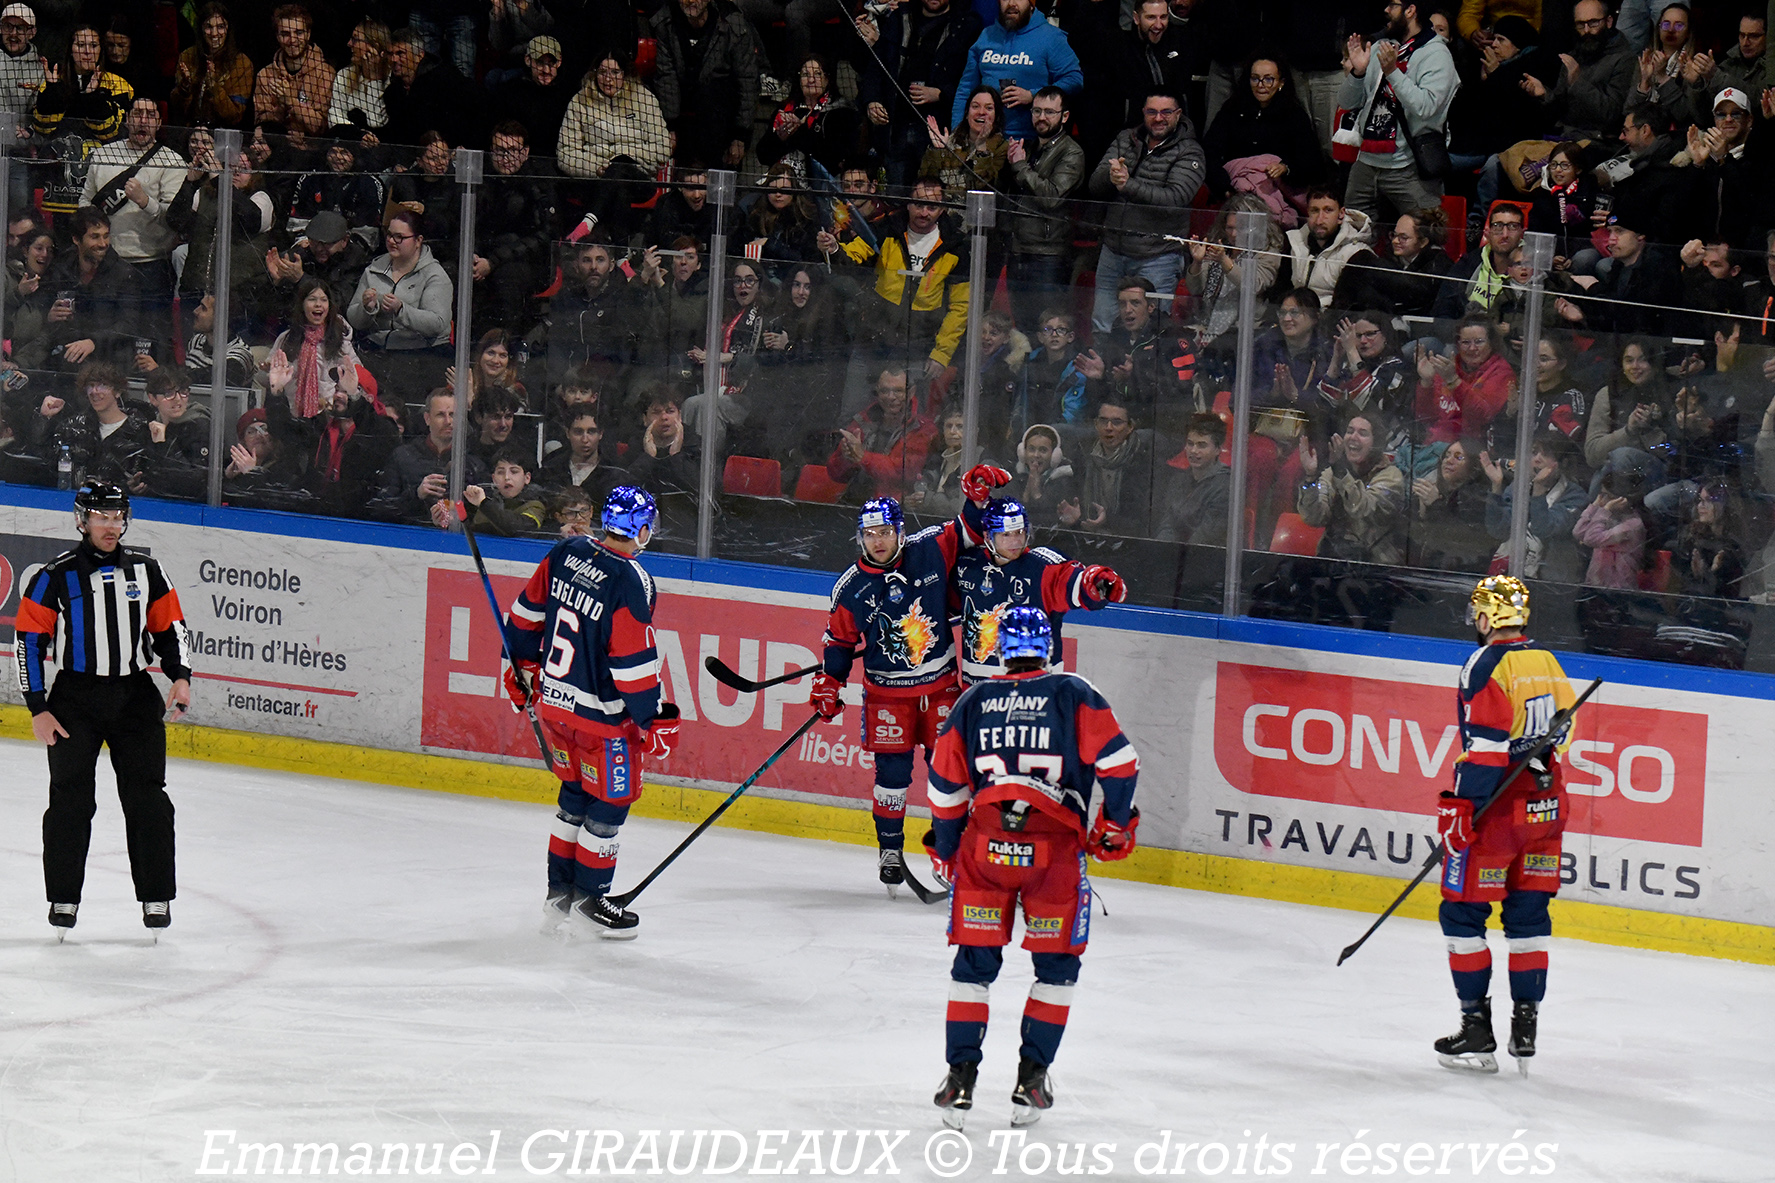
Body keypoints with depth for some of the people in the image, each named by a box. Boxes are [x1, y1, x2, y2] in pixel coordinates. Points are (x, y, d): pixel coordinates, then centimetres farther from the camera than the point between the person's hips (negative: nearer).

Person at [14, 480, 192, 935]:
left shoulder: (145, 569, 6)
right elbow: (29, 640, -2)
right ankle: (64, 897, 8)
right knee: (71, 799, -2)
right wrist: (38, 709, -6)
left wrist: (180, 676, -3)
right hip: (75, 697, -2)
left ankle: (156, 897, 7)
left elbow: (170, 627, 14)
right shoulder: (56, 576, -3)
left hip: (136, 695, 2)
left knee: (147, 798, -1)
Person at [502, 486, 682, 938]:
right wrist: (654, 720, -11)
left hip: (552, 699, 7)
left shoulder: (567, 553, -1)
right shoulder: (631, 582, -23)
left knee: (576, 793, 22)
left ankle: (559, 894, 27)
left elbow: (528, 612, 10)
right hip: (600, 713, -7)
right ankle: (587, 899, 13)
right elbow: (633, 662, -21)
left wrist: (523, 665, 25)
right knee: (611, 799, 8)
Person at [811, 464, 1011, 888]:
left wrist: (977, 495, -17)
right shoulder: (851, 588, -6)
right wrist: (828, 684, -2)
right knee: (892, 770, -1)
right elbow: (840, 639, 5)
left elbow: (966, 531, 1)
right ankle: (890, 849, 12)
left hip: (940, 684, 1)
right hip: (887, 692, -1)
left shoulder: (929, 551, -7)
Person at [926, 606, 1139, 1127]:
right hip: (1056, 850, -2)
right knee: (1057, 967, 14)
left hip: (984, 847, 2)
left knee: (974, 964, 13)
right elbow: (1117, 761, -4)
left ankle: (961, 1077, 6)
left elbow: (946, 787, 15)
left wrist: (946, 851, 28)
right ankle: (1031, 1080, 10)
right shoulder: (1073, 694, 5)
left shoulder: (972, 702, 13)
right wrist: (1116, 824, 11)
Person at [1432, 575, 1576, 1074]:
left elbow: (1485, 745, -20)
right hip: (1546, 806, 7)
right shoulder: (1547, 662, 10)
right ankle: (1525, 1025, 14)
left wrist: (1462, 808, -18)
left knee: (1463, 914, 1)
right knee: (1528, 914, 13)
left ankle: (1476, 1029, -2)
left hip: (1498, 808, -7)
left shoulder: (1487, 665, -14)